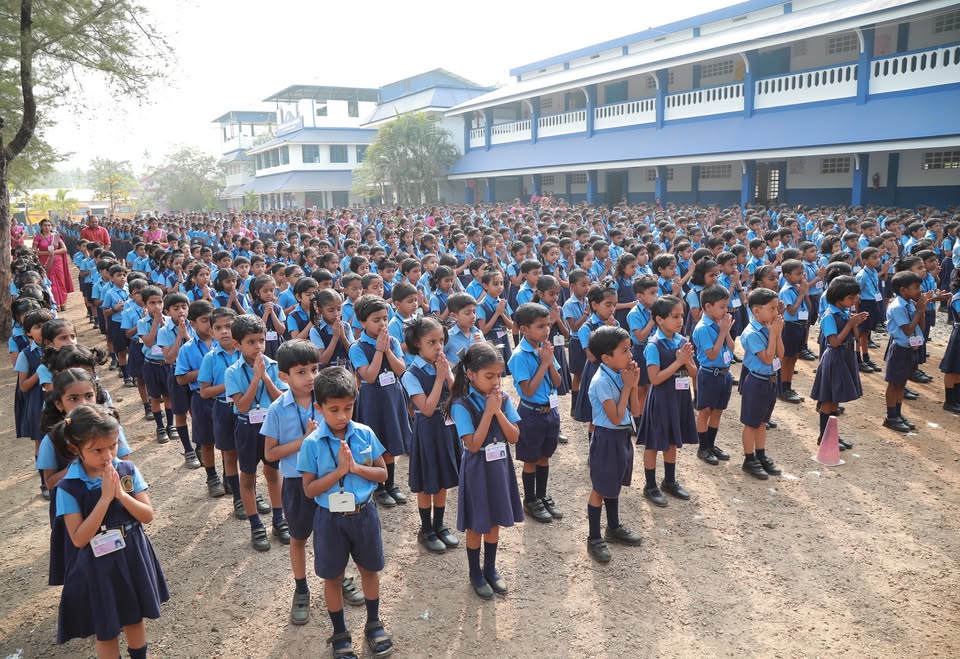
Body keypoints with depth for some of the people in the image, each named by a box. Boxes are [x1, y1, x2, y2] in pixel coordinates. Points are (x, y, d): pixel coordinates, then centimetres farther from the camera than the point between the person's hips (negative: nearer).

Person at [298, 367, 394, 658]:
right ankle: (340, 634, 35)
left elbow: (382, 473, -4)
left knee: (370, 569, 18)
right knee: (332, 577, 14)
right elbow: (309, 489, -12)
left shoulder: (365, 434, -9)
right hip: (330, 518, -2)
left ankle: (374, 624, 41)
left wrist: (356, 468, -20)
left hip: (364, 514, 2)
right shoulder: (312, 443, -14)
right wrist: (339, 471, -24)